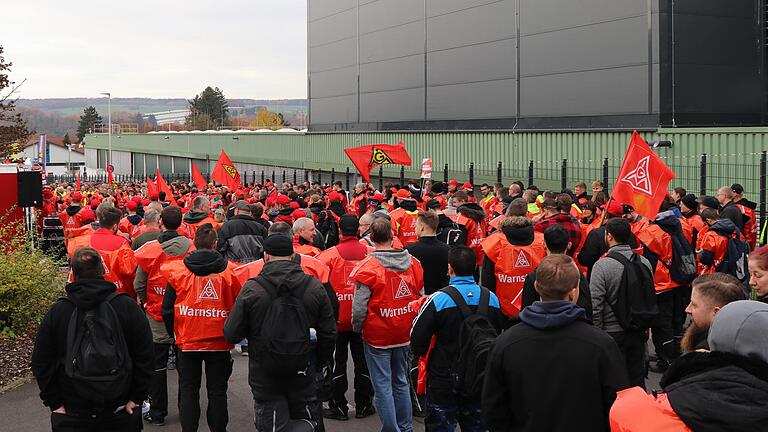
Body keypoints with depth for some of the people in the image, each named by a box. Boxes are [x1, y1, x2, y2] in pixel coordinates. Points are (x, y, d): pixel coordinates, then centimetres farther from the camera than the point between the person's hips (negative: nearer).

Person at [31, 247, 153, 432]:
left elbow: (41, 363, -1)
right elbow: (144, 358, -5)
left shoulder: (57, 312, -5)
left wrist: (55, 403, 5)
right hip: (121, 411, 0)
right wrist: (136, 398, 2)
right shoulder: (128, 307, -7)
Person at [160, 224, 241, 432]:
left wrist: (173, 332, 14)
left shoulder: (177, 270, -6)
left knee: (188, 390, 11)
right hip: (219, 343, 0)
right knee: (217, 391, 10)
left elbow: (168, 308, -2)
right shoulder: (230, 271, -6)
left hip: (187, 342, 0)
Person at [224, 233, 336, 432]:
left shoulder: (251, 289, -13)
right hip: (303, 376, 2)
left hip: (265, 377, -2)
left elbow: (232, 334, -10)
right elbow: (328, 333, 2)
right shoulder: (314, 287, -4)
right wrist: (324, 363, 18)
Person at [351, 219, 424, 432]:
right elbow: (421, 298, 8)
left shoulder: (368, 267, -16)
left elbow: (359, 307, -16)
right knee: (401, 382, 18)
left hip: (377, 336, -5)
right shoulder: (413, 263, -1)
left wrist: (357, 327, 2)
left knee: (383, 386, 3)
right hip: (404, 335, 5)